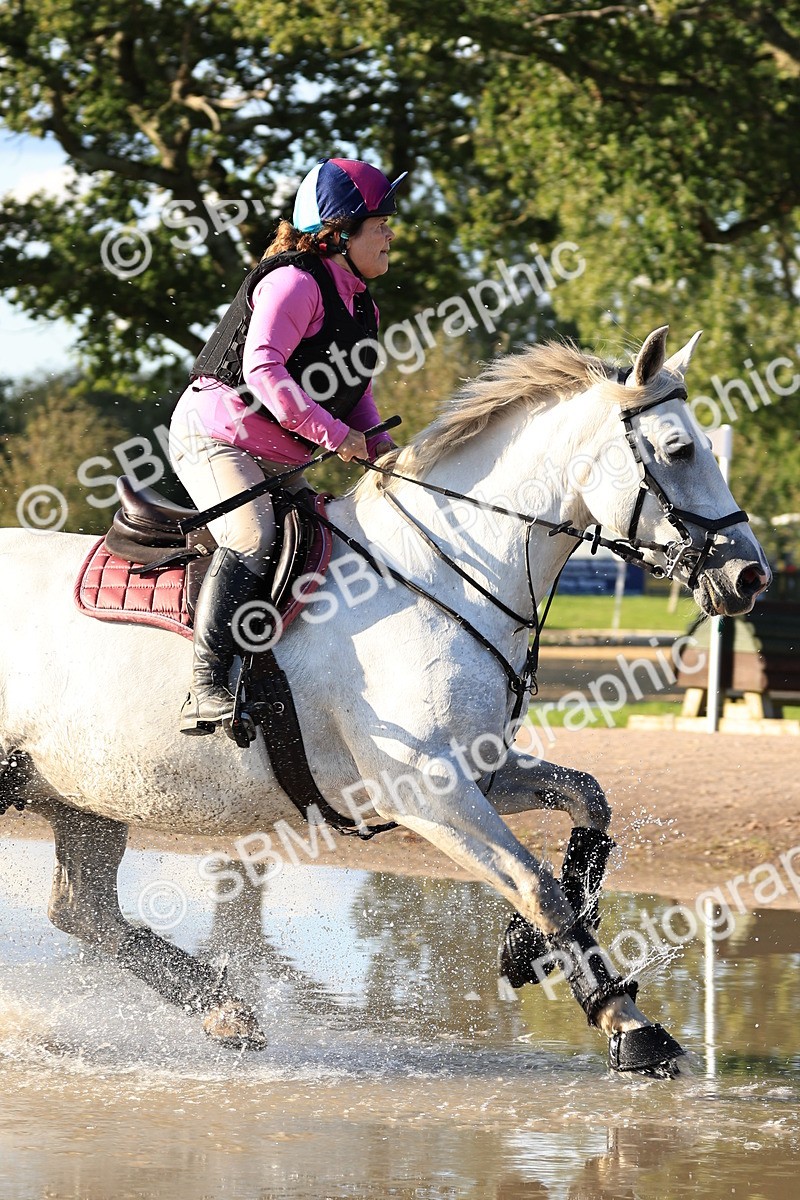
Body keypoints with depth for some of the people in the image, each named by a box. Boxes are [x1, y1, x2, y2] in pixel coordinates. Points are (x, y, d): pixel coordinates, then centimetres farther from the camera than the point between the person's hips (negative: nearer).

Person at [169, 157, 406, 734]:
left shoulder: (361, 305, 14)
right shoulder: (295, 282, -16)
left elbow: (356, 390, 21)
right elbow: (262, 369, -26)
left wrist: (377, 439, 0)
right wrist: (334, 432, -27)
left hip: (281, 460, 10)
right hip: (215, 435, -10)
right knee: (253, 539, -30)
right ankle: (206, 689, -34)